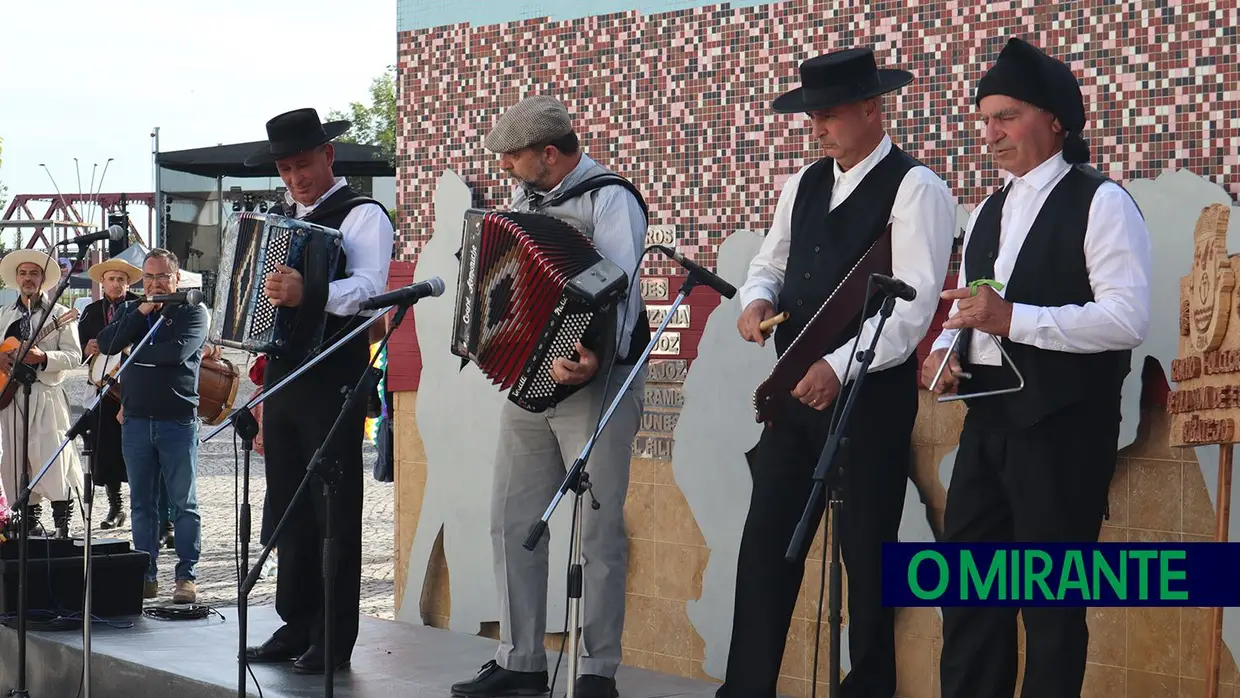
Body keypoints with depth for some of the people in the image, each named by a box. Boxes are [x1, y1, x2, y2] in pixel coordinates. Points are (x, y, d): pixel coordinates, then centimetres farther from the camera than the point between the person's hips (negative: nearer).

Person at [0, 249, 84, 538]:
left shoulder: (60, 315, 3)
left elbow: (74, 356, -5)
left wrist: (43, 358, -21)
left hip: (46, 393, -5)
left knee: (52, 457, -13)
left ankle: (62, 523, -9)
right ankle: (30, 518, 14)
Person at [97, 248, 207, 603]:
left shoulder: (191, 312, 0)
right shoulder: (131, 310, 15)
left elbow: (179, 351, -18)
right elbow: (106, 343, -2)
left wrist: (133, 353, -7)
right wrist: (141, 312, -8)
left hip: (178, 421, -4)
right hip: (136, 421, 5)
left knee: (184, 503, -1)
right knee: (141, 503, 7)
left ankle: (187, 576, 3)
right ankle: (146, 576, 13)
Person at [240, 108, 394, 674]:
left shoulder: (362, 216, -7)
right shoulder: (280, 218, 17)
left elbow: (369, 286, -23)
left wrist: (308, 294, -40)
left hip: (333, 381, -8)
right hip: (282, 374, 8)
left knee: (335, 511, -3)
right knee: (287, 508, 12)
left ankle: (335, 639, 1)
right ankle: (296, 626, 20)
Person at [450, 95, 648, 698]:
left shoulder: (608, 198, -11)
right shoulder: (525, 196, 13)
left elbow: (620, 288, -23)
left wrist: (595, 359, -38)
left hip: (593, 383, -8)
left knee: (599, 529, -3)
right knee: (513, 521, 8)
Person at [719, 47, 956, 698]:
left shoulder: (915, 189, -12)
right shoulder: (804, 182, 11)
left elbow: (913, 306, -19)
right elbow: (771, 262, 21)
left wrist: (838, 367, -26)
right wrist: (758, 297, -3)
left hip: (871, 395, -7)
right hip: (796, 388, 7)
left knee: (866, 549, 4)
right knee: (766, 539, 5)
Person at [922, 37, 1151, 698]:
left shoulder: (1100, 203, -7)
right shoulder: (987, 213, 17)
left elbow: (1127, 318, -17)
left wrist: (1013, 318, -23)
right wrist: (947, 352, 0)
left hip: (1062, 426, -7)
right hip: (988, 420, 7)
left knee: (1051, 600, -1)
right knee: (968, 591, 9)